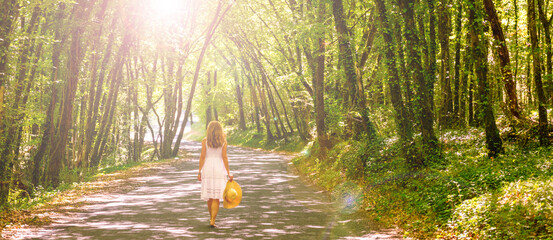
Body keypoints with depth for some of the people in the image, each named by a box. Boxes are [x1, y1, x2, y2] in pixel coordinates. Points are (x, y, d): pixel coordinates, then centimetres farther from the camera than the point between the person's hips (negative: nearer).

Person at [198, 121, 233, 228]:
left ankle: (211, 218, 25)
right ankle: (212, 221, -10)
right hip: (219, 168, -1)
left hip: (207, 168, 1)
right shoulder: (223, 141, -1)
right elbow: (224, 157, -6)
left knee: (210, 195, 14)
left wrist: (199, 172, -1)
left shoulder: (205, 141, -1)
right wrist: (228, 173, -3)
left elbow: (202, 156, -5)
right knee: (216, 197, 0)